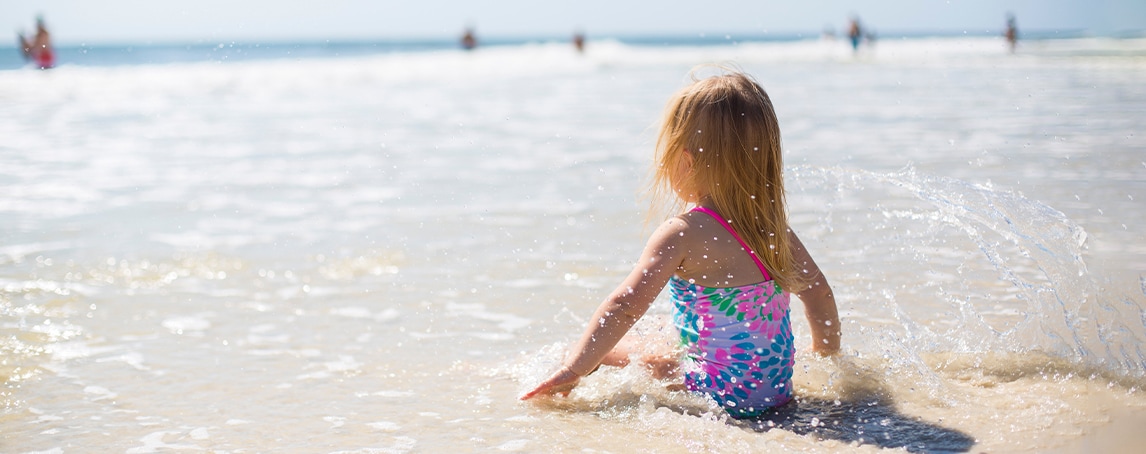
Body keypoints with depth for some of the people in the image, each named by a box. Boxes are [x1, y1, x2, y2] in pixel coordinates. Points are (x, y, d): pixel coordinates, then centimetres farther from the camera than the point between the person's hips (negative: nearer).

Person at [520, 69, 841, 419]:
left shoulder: (682, 235, -16)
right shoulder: (773, 226, 4)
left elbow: (625, 308, -22)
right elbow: (819, 292, 14)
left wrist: (574, 370, -16)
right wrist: (828, 355, 29)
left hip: (720, 397, -7)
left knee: (591, 350, 2)